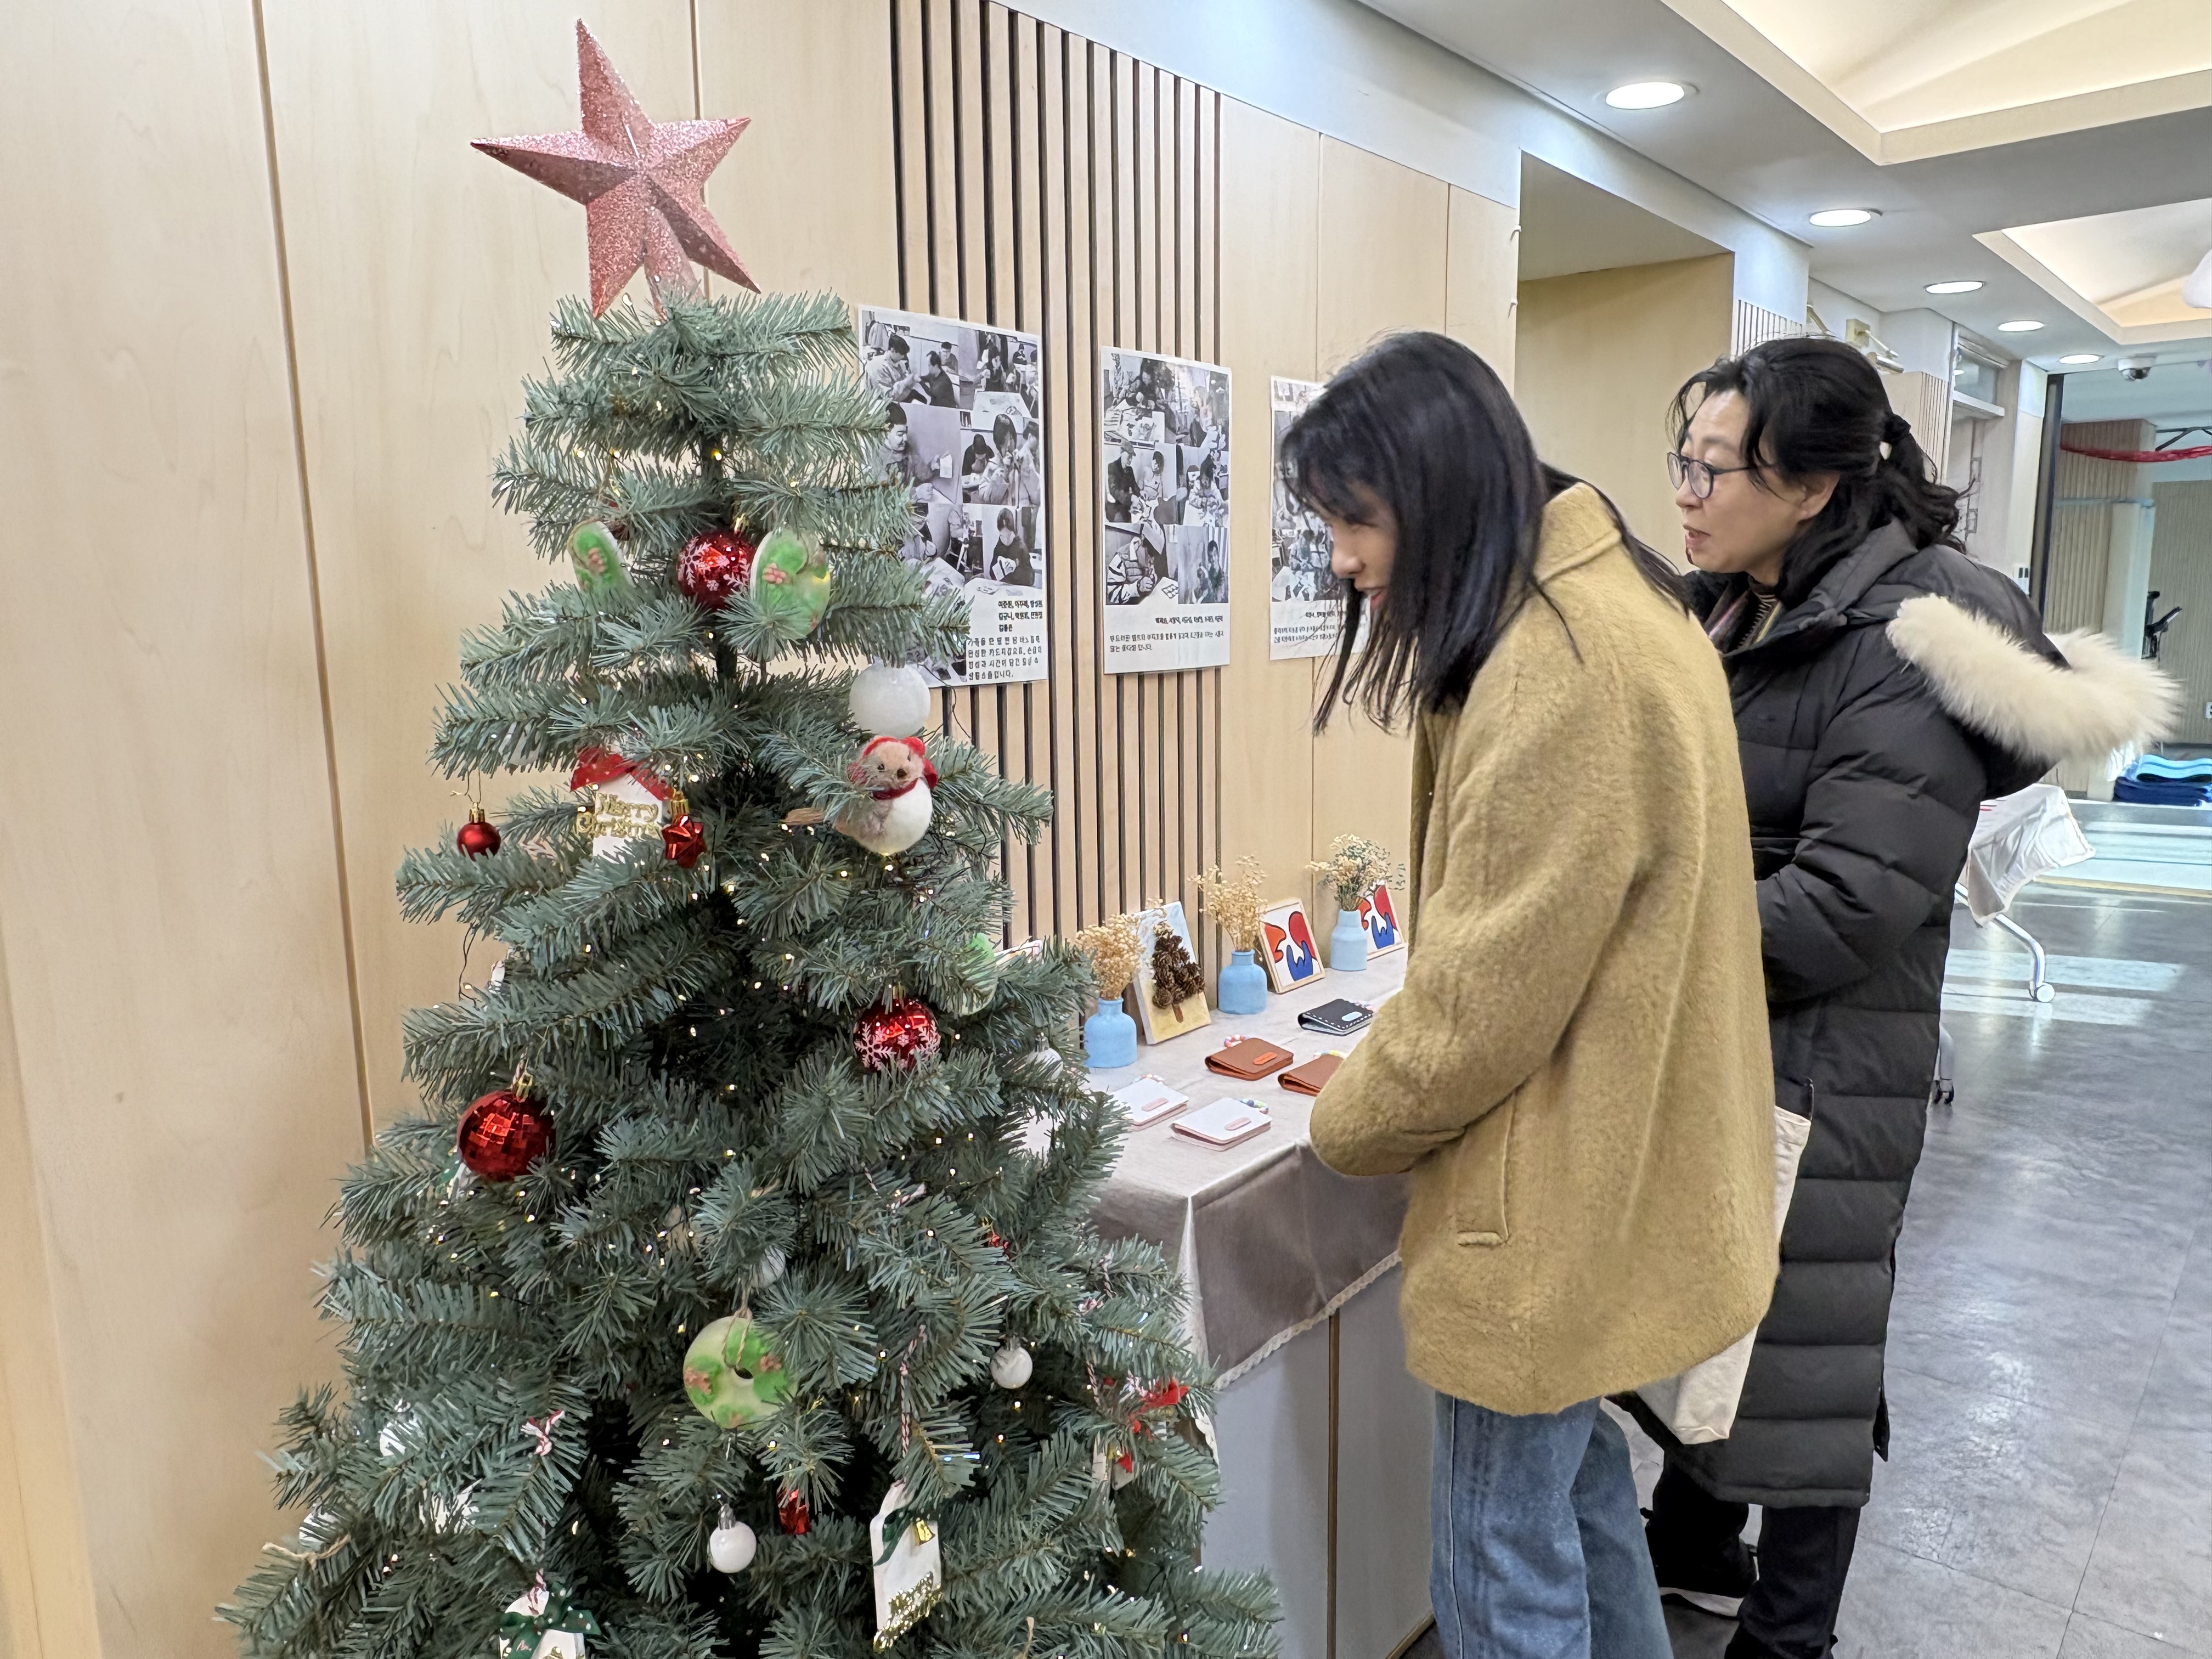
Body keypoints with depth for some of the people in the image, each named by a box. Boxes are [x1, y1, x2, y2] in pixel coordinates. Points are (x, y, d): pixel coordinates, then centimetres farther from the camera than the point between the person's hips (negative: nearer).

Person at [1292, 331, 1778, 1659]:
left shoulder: (1561, 665, -26)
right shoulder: (1611, 605, 7)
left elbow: (1486, 996, -23)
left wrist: (1344, 1124, -6)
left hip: (1556, 1193, -10)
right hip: (1610, 1157, 10)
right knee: (1572, 1475, 26)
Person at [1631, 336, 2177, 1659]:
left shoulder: (1905, 643, -18)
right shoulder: (1719, 612, 6)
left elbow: (1846, 904, -24)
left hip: (1817, 1069, -7)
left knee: (1795, 1350, 8)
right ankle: (1691, 1542, 44)